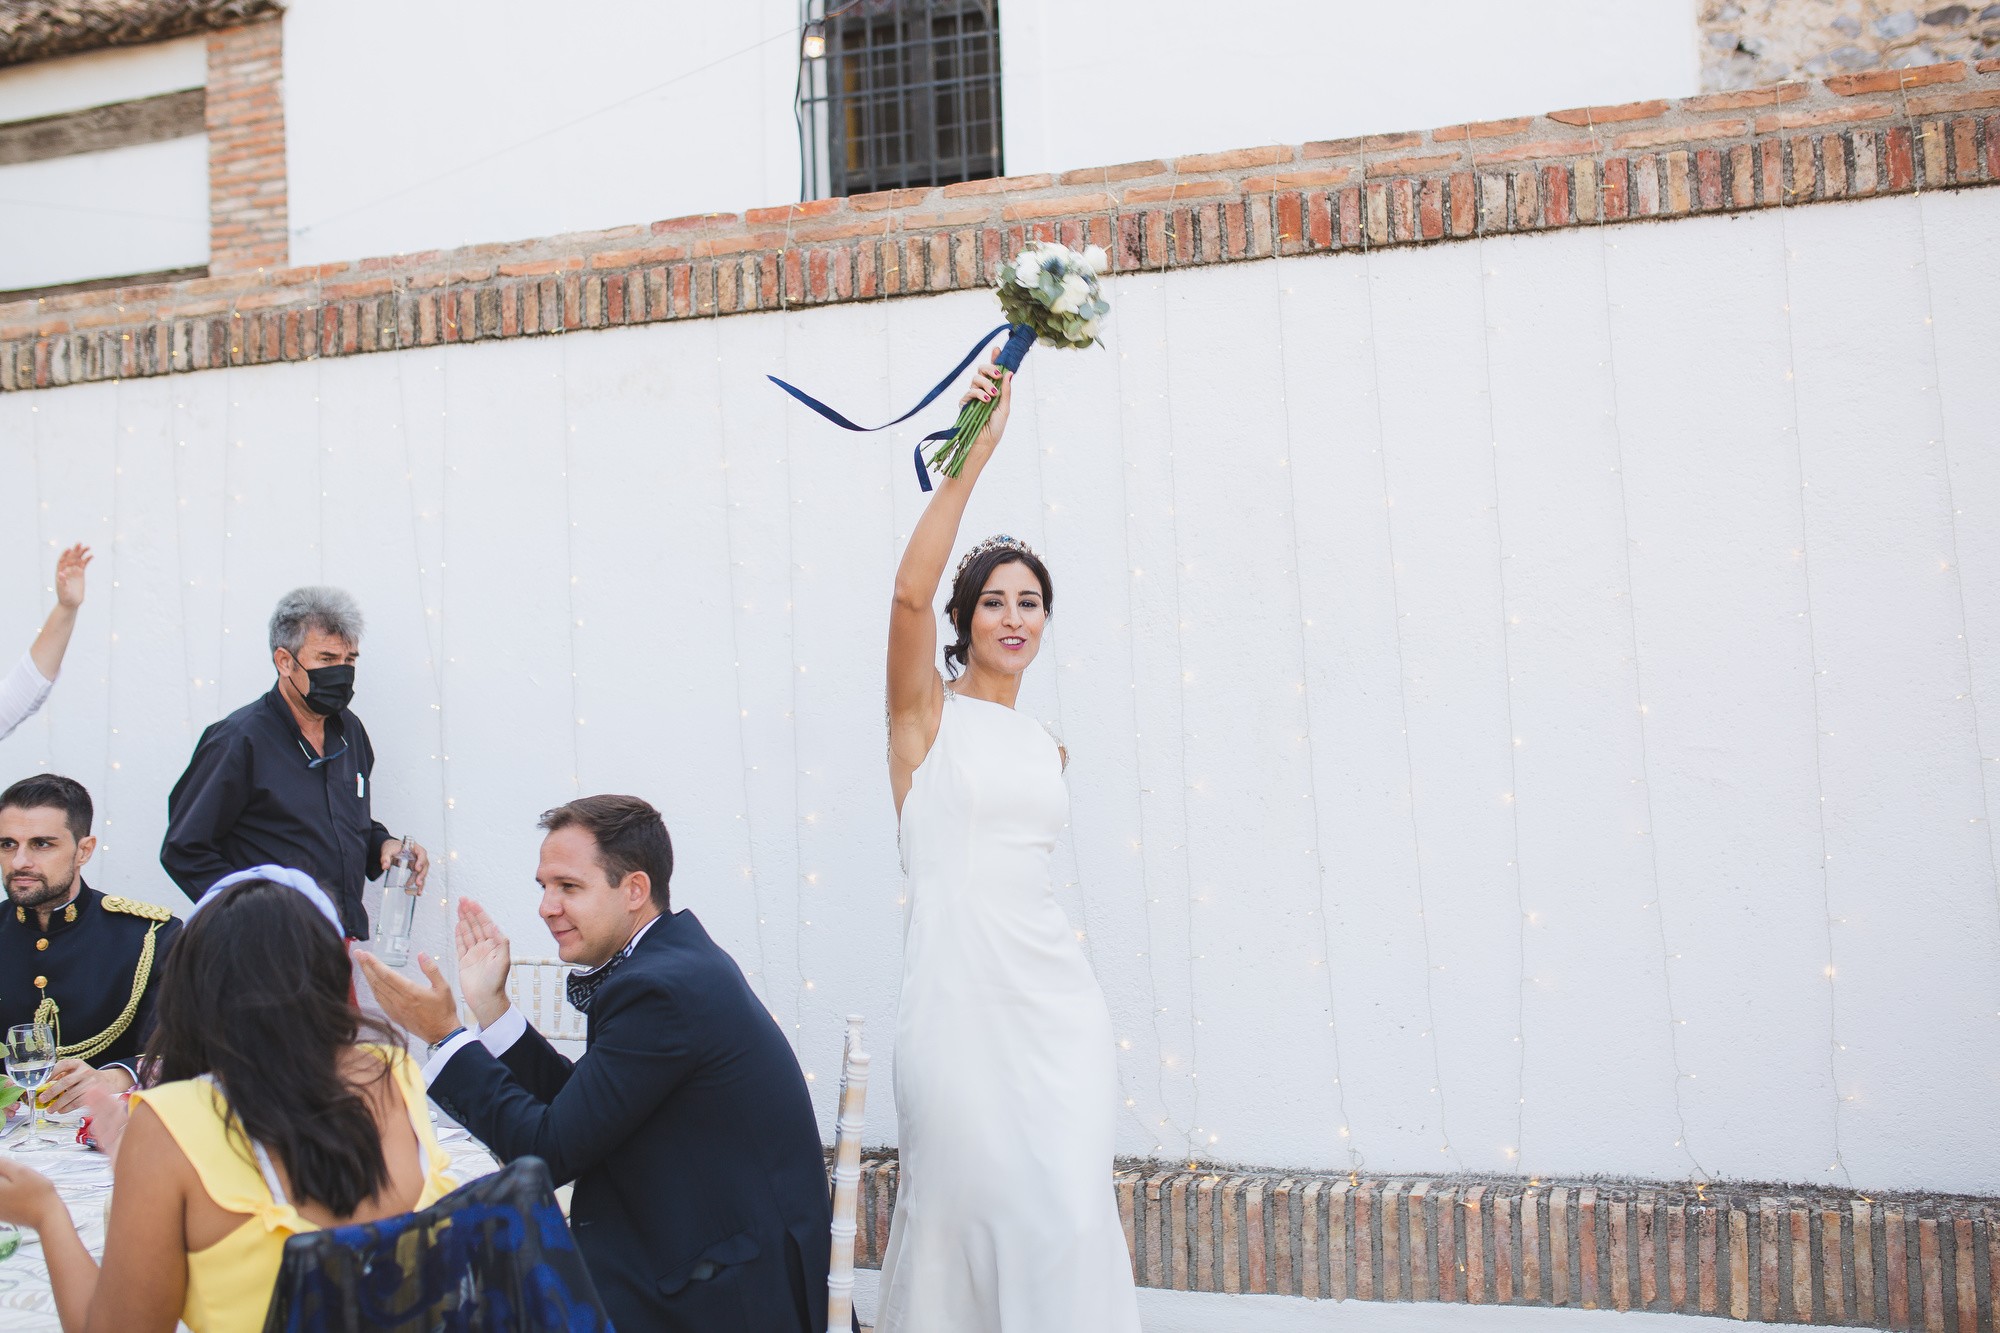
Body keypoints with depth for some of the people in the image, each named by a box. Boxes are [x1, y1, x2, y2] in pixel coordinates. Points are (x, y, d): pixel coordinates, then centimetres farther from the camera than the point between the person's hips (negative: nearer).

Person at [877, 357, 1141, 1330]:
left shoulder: (1047, 747, 15)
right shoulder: (927, 712, 0)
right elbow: (910, 590, -18)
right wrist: (974, 456, -24)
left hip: (1051, 992, 4)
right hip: (956, 993, -4)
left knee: (1068, 1215, -2)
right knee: (960, 1205, 4)